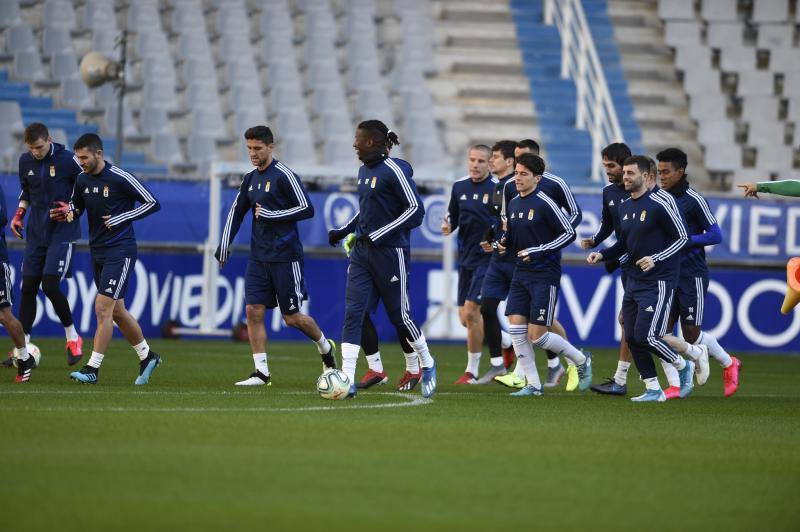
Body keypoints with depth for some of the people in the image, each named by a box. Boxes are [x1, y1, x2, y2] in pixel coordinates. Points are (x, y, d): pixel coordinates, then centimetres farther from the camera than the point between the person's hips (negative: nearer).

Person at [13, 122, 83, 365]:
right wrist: (19, 214, 7)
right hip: (35, 233, 5)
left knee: (50, 286, -15)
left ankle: (73, 338, 5)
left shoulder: (67, 160, -12)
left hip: (62, 233, -5)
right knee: (28, 287, 3)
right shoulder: (25, 161, 4)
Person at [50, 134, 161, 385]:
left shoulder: (120, 178, -14)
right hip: (97, 251, 8)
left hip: (120, 251, -8)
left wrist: (119, 220, -14)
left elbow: (152, 204, -9)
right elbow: (77, 207, 19)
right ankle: (147, 357, 29)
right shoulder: (82, 180, 4)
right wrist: (68, 212, -6)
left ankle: (92, 368, -11)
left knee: (103, 308, -13)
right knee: (117, 311, 13)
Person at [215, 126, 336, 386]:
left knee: (292, 317, 0)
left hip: (285, 255, -7)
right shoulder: (251, 179, 11)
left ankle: (326, 347, 27)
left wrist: (270, 215, -17)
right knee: (253, 310, -4)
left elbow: (307, 209, -14)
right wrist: (224, 246, 13)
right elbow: (236, 212, 20)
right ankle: (261, 372, -2)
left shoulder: (284, 176, -11)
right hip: (258, 256, 7)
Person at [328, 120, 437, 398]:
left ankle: (427, 364, 29)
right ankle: (347, 380, -9)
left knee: (400, 315, 5)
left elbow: (416, 210, -16)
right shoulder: (364, 170, 11)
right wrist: (344, 230, 14)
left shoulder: (394, 170, -14)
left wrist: (378, 235, -19)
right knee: (352, 313, -5)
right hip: (362, 252, 7)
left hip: (390, 253, -7)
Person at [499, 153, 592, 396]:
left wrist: (538, 251, -18)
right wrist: (503, 245, 0)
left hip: (545, 275, -7)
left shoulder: (545, 204, -14)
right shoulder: (513, 204, 9)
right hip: (521, 274, 7)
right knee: (516, 328, -2)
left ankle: (581, 361, 16)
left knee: (537, 335, -8)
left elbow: (569, 233, -14)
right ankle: (533, 384, 7)